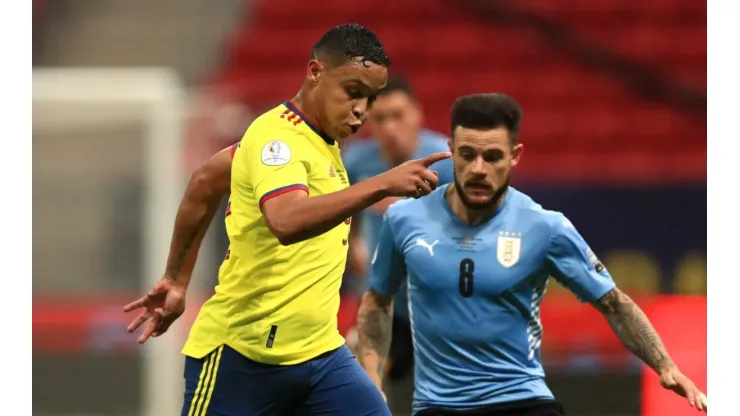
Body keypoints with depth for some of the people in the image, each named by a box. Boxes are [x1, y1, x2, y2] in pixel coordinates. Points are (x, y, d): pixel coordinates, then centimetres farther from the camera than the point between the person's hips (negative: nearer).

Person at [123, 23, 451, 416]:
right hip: (242, 355, -8)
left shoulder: (319, 139, 10)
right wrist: (382, 184, -43)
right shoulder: (276, 136, -16)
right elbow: (287, 221, -38)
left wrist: (177, 281, 25)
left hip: (319, 351, 8)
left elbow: (205, 182, 22)